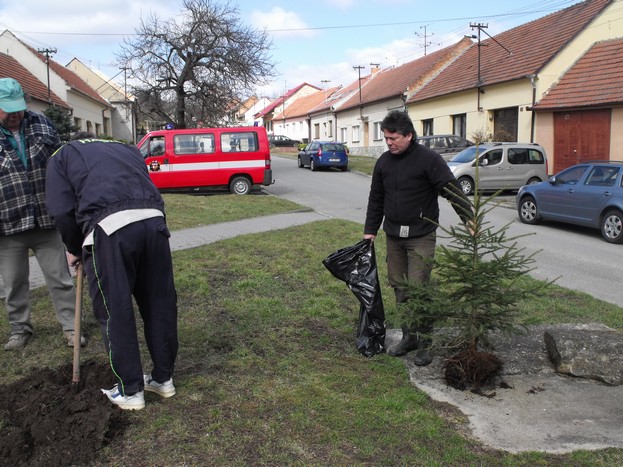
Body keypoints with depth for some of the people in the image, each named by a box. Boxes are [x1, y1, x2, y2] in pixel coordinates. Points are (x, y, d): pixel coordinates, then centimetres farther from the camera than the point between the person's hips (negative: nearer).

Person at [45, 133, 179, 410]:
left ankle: (130, 391, 18)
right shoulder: (126, 149, 36)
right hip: (153, 220, 5)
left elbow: (61, 211, 9)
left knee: (115, 313, 8)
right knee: (160, 305, 14)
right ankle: (163, 378, 28)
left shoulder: (63, 155, 23)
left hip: (109, 227, -4)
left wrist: (75, 249, 25)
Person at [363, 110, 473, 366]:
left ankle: (424, 343, 5)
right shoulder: (384, 161, 7)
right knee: (399, 287, 10)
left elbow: (453, 191, -15)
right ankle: (408, 336, 24)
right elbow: (376, 199, 15)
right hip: (393, 236, 6)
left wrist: (470, 221, -23)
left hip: (421, 236, -6)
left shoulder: (429, 159, -11)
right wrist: (370, 230, 13)